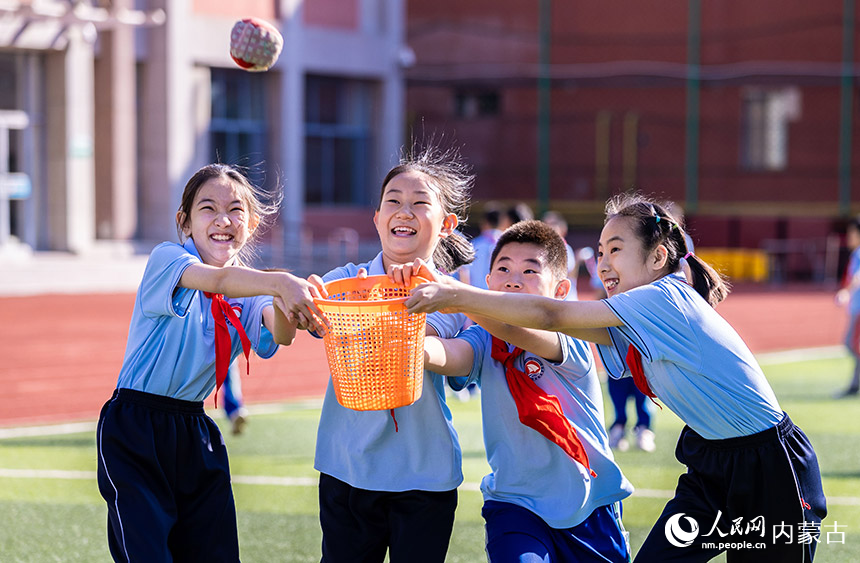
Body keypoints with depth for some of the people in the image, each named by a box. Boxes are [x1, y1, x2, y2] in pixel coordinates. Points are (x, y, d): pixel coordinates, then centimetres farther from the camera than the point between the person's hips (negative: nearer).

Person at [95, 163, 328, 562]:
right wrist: (280, 283, -48)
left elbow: (280, 334, -14)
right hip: (135, 432, -6)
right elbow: (217, 280, -31)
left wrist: (287, 305, -38)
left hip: (196, 436, 6)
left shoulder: (246, 290, 7)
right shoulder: (167, 259, -9)